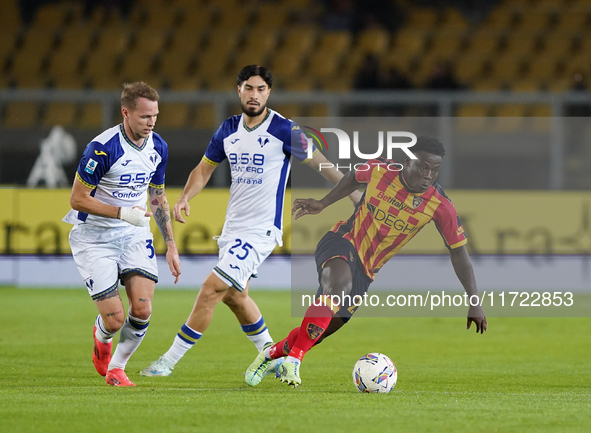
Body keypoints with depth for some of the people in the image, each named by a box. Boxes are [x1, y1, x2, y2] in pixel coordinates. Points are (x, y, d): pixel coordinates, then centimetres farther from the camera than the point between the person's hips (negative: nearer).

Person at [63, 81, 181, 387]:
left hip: (135, 234, 5)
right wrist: (123, 213, -25)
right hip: (94, 236, -5)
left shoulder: (158, 147, 0)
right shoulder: (103, 147, -21)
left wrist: (170, 245, 10)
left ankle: (116, 367, 12)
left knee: (142, 309, -14)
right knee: (114, 319, -11)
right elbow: (77, 199, -17)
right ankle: (101, 339, 29)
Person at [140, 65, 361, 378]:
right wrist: (185, 197, -1)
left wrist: (355, 197, -1)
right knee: (234, 296, 18)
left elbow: (319, 163, -4)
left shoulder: (284, 130, -12)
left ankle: (169, 361, -8)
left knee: (211, 289, -14)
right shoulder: (229, 130, 5)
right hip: (232, 227, 8)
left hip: (261, 231, -8)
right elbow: (205, 168, 16)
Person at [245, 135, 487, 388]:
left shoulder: (440, 206, -14)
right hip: (343, 242, -3)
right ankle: (293, 358, -35)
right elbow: (354, 179, 12)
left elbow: (459, 253, -9)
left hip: (366, 271, 3)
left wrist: (474, 301, -13)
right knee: (339, 282, -38)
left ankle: (273, 353, 32)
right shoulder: (380, 170, -13)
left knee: (320, 330, 2)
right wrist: (323, 204, 11)